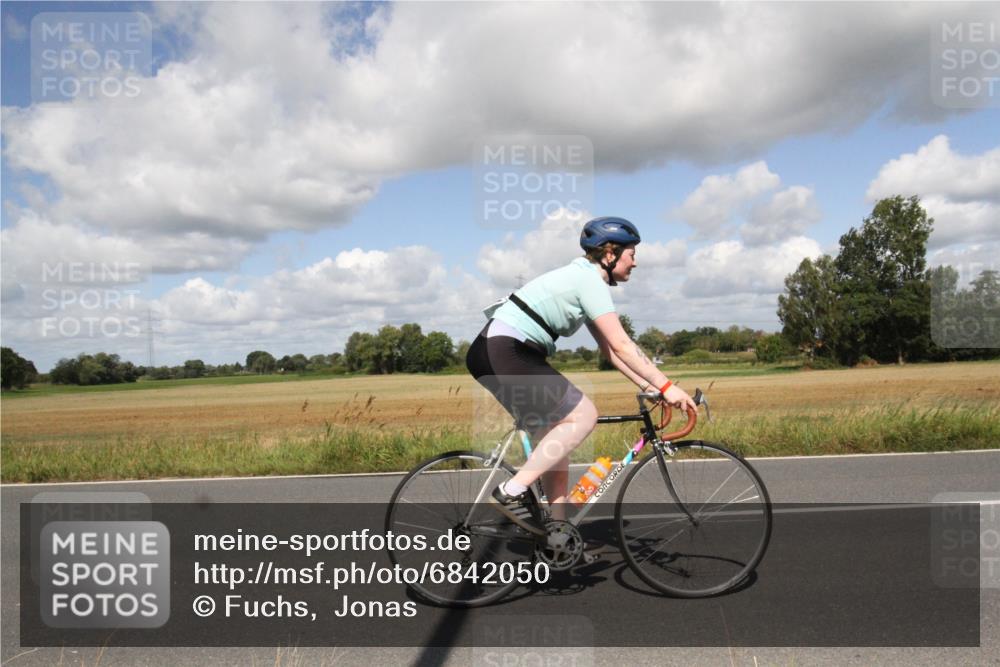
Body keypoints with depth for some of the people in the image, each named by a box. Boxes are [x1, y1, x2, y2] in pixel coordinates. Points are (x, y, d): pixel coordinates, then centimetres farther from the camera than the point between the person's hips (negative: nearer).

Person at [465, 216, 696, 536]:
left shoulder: (583, 278, 19)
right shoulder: (589, 280, -11)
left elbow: (610, 349, 18)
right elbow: (621, 346, -17)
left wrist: (650, 386, 11)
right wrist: (666, 386, -14)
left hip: (497, 353, 10)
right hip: (503, 353, -10)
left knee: (555, 442, 11)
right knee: (583, 416, -11)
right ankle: (513, 491, -9)